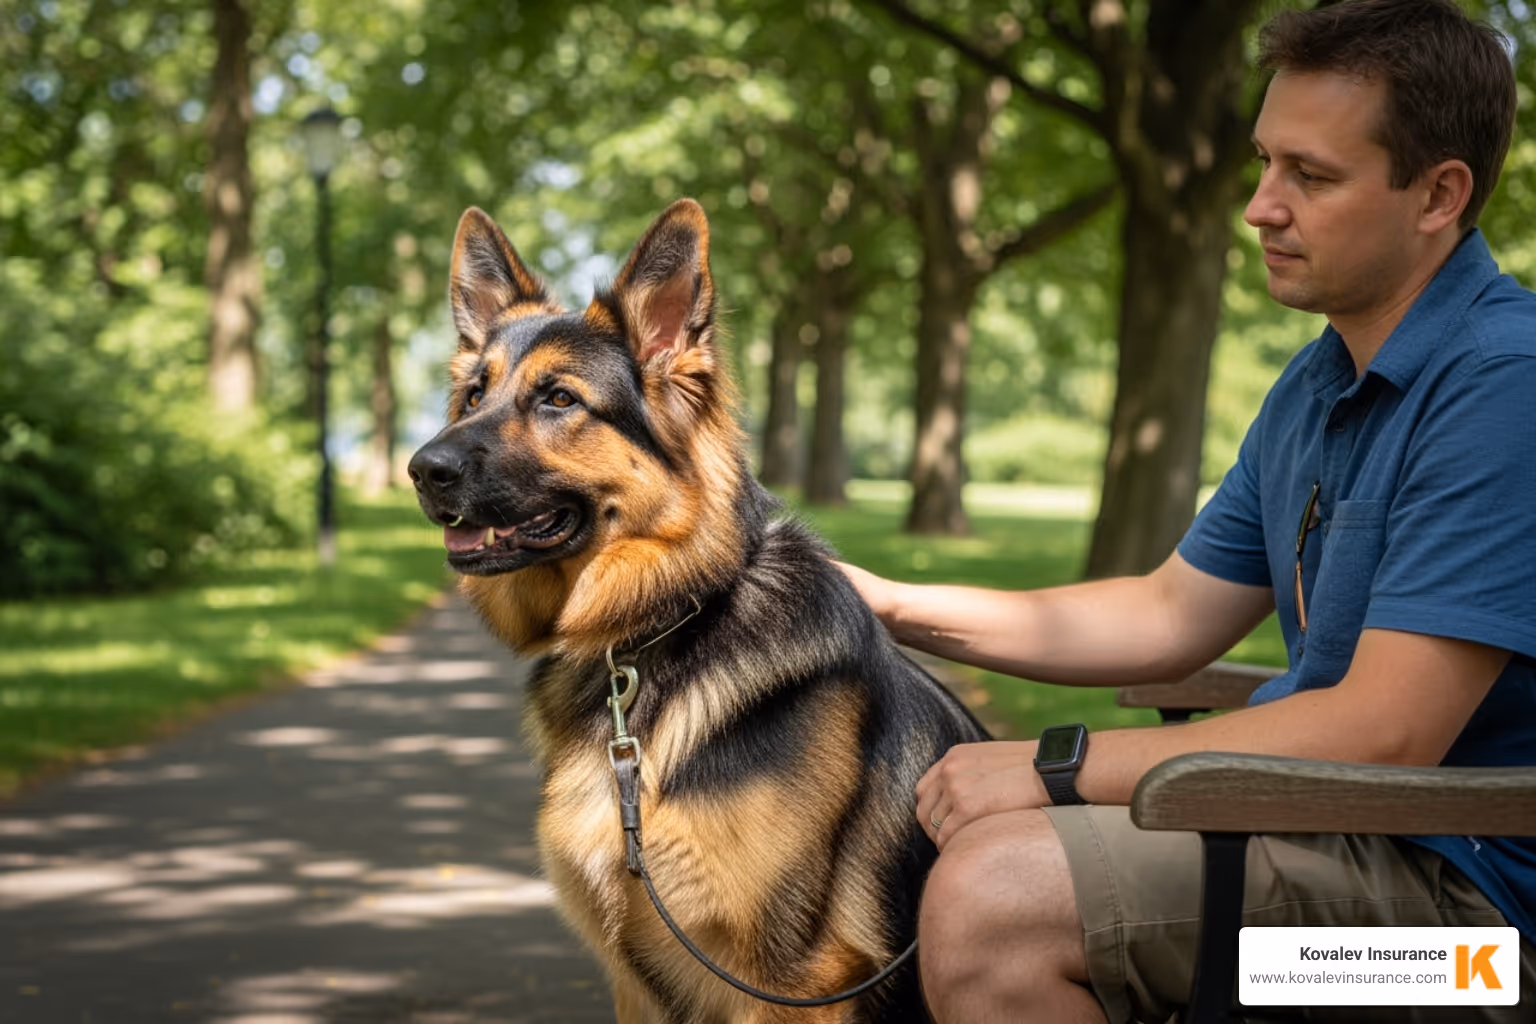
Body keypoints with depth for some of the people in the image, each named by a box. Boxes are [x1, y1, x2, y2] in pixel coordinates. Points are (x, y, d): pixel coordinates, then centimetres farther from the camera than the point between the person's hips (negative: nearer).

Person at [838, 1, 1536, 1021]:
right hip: (1327, 812, 10)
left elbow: (1384, 731, -25)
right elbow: (1172, 617, 19)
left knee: (990, 901, -27)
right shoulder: (1317, 388, 13)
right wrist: (896, 608, 12)